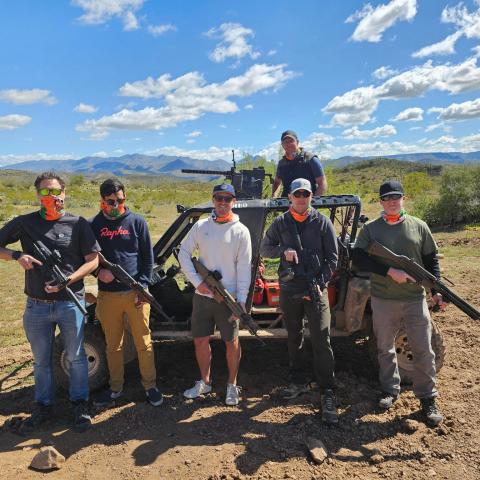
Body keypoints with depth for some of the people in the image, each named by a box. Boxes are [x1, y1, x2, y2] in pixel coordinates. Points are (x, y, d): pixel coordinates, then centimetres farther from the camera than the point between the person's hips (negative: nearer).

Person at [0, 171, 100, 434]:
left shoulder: (78, 224, -3)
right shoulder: (24, 223, 2)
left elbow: (92, 260, -4)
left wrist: (67, 280, -17)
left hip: (70, 303, -2)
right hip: (36, 306, 2)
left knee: (75, 357, 11)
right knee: (41, 361, 16)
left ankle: (80, 404, 29)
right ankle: (43, 407, 34)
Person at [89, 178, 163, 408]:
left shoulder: (137, 221, 1)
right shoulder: (93, 225, 4)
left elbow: (148, 257, 2)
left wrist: (142, 286, -6)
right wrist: (98, 271, -11)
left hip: (135, 293, -1)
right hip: (107, 295, 2)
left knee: (144, 343, 7)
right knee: (113, 345, 14)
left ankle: (150, 385, 23)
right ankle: (115, 388, 30)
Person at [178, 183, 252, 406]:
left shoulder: (240, 231, -3)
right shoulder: (201, 226, 4)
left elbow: (244, 269, -6)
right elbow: (183, 253, 6)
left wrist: (241, 299, -13)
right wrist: (197, 281, -5)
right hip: (202, 295, 3)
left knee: (232, 342, 6)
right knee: (200, 340, 12)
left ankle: (232, 385, 25)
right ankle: (204, 382, 32)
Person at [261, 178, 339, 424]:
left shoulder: (322, 222, 1)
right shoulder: (280, 223, 6)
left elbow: (332, 258, 1)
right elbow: (264, 249, 8)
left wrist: (320, 283, -9)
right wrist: (282, 251, -12)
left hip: (316, 290, -2)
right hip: (289, 290, 3)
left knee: (321, 342, -5)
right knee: (294, 339, 15)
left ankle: (328, 394, 5)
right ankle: (298, 382, 31)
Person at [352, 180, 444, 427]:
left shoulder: (419, 226, 4)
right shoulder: (370, 229, 0)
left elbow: (431, 261, 8)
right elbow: (358, 259, -11)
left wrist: (436, 289, -2)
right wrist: (390, 272, -20)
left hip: (415, 298, 0)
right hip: (383, 300, 0)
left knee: (424, 351, 5)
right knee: (385, 349, 14)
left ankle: (428, 398, 23)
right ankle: (390, 390, 33)